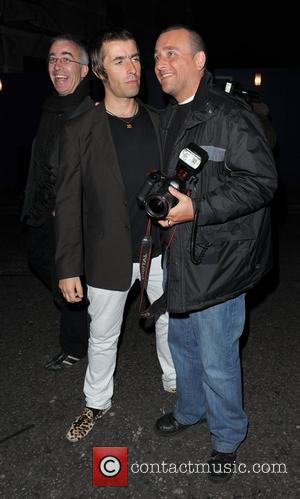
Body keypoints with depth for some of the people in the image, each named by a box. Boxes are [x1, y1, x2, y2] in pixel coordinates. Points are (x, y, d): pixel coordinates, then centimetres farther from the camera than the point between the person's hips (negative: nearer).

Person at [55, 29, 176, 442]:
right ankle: (97, 403, 38)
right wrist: (68, 268, -9)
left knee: (171, 323, 20)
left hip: (161, 250, 3)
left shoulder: (160, 123, 0)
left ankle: (176, 382, 47)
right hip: (109, 256, -2)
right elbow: (68, 204, -8)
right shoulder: (79, 132, -10)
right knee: (103, 336, 14)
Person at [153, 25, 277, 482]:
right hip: (179, 255, 8)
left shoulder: (230, 116, -15)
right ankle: (190, 409, 47)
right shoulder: (169, 118, 11)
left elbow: (261, 181, -19)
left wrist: (197, 210, -23)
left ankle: (227, 436, 29)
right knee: (181, 340, 23)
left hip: (217, 260, -8)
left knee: (217, 361, 3)